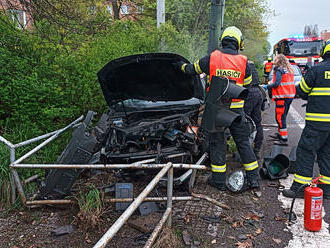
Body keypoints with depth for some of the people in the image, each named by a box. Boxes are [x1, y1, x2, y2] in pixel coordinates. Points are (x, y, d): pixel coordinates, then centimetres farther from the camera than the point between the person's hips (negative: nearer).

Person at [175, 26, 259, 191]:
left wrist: (182, 66, 32)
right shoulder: (243, 62, -1)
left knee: (217, 142, 9)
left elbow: (192, 69, 11)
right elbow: (247, 84, 11)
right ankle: (253, 178, 15)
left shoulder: (211, 58, -4)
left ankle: (219, 180, 15)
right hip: (236, 108, 1)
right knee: (243, 142, 11)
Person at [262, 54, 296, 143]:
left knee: (280, 117, -5)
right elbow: (289, 82, 15)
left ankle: (284, 139, -5)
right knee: (283, 116, 18)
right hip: (290, 95, 9)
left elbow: (276, 83, -20)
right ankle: (280, 134, 28)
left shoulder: (279, 70, -10)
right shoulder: (289, 70, 16)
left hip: (283, 96, -9)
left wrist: (267, 87, -8)